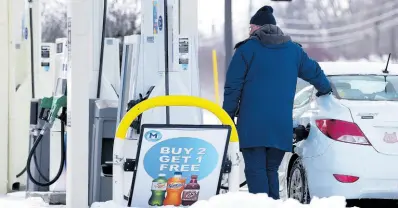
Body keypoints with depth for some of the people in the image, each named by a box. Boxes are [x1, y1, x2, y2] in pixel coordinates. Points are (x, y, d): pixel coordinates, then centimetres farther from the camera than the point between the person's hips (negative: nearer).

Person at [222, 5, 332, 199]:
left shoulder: (247, 49, 0)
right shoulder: (293, 50, 14)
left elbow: (233, 87, -3)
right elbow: (314, 72, 29)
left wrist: (228, 116, 4)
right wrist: (324, 89, 50)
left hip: (252, 124, -5)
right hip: (282, 126, 5)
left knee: (255, 171, -7)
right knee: (271, 170, 12)